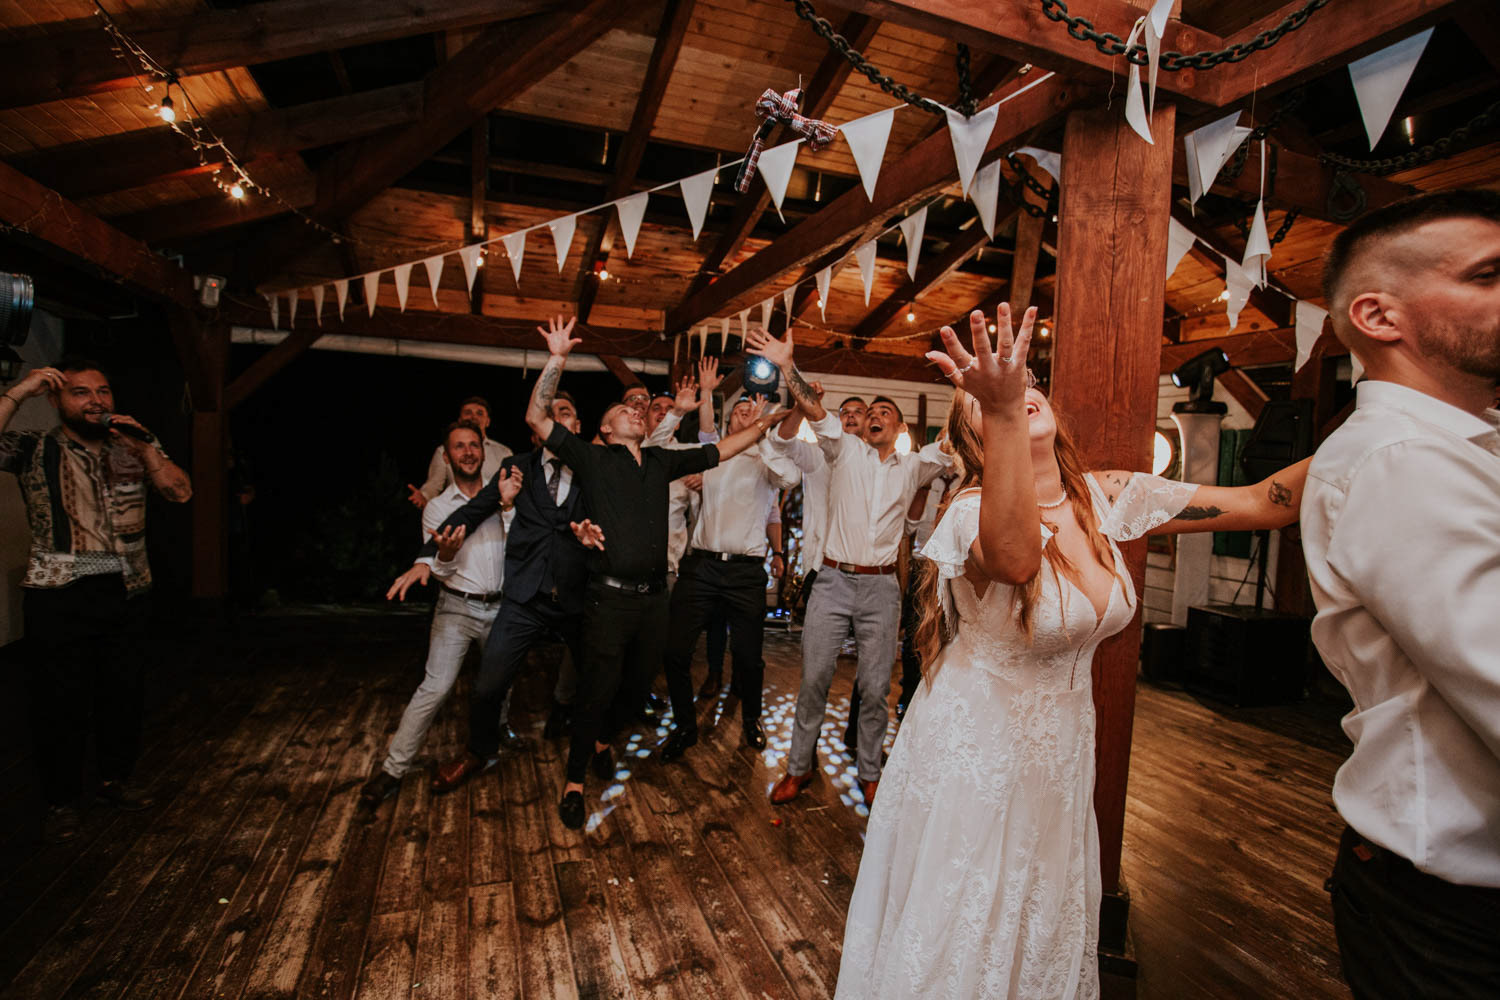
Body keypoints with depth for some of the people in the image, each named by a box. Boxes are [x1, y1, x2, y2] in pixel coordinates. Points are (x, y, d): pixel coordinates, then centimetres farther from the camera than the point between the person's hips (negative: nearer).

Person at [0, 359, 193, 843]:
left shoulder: (135, 445, 6)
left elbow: (181, 492, -2)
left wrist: (145, 450, -15)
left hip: (127, 591, 3)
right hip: (58, 595, -3)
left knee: (124, 691, 13)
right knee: (61, 699, 6)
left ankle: (116, 778, 30)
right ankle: (62, 799, 22)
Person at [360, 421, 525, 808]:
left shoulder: (500, 497, 4)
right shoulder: (437, 508, -1)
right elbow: (440, 572, -4)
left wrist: (511, 502, -18)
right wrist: (446, 555, -28)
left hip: (498, 606, 3)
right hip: (457, 608, -3)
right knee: (436, 686, -12)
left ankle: (499, 726, 47)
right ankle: (393, 768, -1)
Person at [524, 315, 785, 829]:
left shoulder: (661, 461, 14)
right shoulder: (593, 458, 2)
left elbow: (718, 451, 18)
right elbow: (538, 418, -7)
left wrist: (765, 423, 12)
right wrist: (557, 359, -15)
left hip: (654, 596, 5)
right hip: (611, 597, -5)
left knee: (635, 685, 17)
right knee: (597, 690, 2)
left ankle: (604, 740, 45)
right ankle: (575, 781, 21)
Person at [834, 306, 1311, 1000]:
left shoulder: (1106, 498, -5)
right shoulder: (973, 508, -23)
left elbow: (1265, 504, -4)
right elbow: (1013, 557, -48)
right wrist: (1001, 410, -59)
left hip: (1061, 748, 6)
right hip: (974, 752, -5)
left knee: (1048, 931, 26)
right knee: (964, 939, 14)